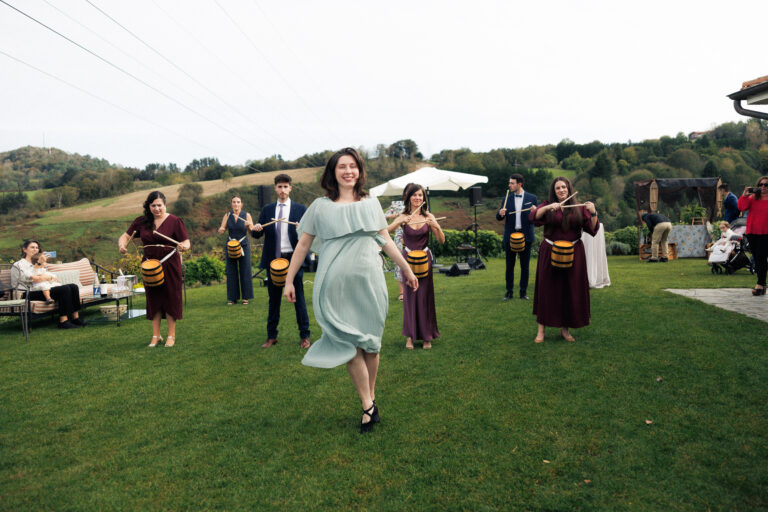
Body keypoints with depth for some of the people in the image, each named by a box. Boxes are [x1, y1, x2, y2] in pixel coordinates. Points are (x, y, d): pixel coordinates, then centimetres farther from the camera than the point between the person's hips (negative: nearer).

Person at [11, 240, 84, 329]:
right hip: (31, 293, -8)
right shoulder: (20, 264, 2)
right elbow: (34, 279, -14)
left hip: (45, 289, 8)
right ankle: (63, 321, -29)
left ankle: (75, 317, -16)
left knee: (73, 287, -12)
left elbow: (54, 277, 17)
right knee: (65, 289, -28)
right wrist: (47, 277, 2)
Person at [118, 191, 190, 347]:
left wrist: (183, 246, -32)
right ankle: (156, 335, 19)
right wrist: (122, 245, -19)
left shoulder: (174, 221, -6)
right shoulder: (141, 221, 5)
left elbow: (186, 242, -9)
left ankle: (171, 335, 13)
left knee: (170, 298, 2)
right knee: (153, 299, 8)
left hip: (169, 264, -4)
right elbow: (125, 236, 4)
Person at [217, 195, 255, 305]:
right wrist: (221, 230, -17)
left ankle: (245, 297, 9)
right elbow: (221, 229, 7)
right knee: (231, 272, 2)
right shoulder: (227, 215, 5)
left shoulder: (247, 215, 0)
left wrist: (249, 226, -25)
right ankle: (232, 297, 11)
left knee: (245, 271, 0)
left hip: (244, 246, -2)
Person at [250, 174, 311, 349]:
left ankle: (305, 336, 13)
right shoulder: (267, 210, 11)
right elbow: (257, 234, 9)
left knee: (298, 297, 2)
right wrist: (255, 229, -14)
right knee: (274, 299, 11)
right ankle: (271, 336, 21)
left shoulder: (300, 209, 4)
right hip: (273, 259, 3)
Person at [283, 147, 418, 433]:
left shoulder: (371, 204, 10)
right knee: (351, 345, -2)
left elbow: (385, 240, 17)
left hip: (369, 282, 2)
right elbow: (303, 245, 8)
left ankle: (371, 397, 23)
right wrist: (289, 280, 7)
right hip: (335, 286, -2)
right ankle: (368, 406, 7)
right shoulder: (320, 206, 4)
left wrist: (406, 269, 20)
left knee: (370, 344, 7)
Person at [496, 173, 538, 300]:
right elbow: (498, 218, 3)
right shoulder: (507, 199, 7)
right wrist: (500, 213, -20)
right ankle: (509, 292, 15)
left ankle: (523, 292, 16)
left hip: (525, 236, -1)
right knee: (509, 266, 6)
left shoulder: (532, 198, 3)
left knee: (524, 266, 6)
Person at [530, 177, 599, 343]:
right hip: (550, 253, -1)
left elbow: (592, 229, 0)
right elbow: (533, 217, -15)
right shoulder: (547, 206, 3)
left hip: (573, 254, 2)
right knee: (547, 290, 2)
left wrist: (593, 213, -15)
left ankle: (565, 328, 21)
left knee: (571, 290, 6)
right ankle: (541, 329, 11)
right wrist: (548, 207, -28)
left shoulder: (579, 208, 5)